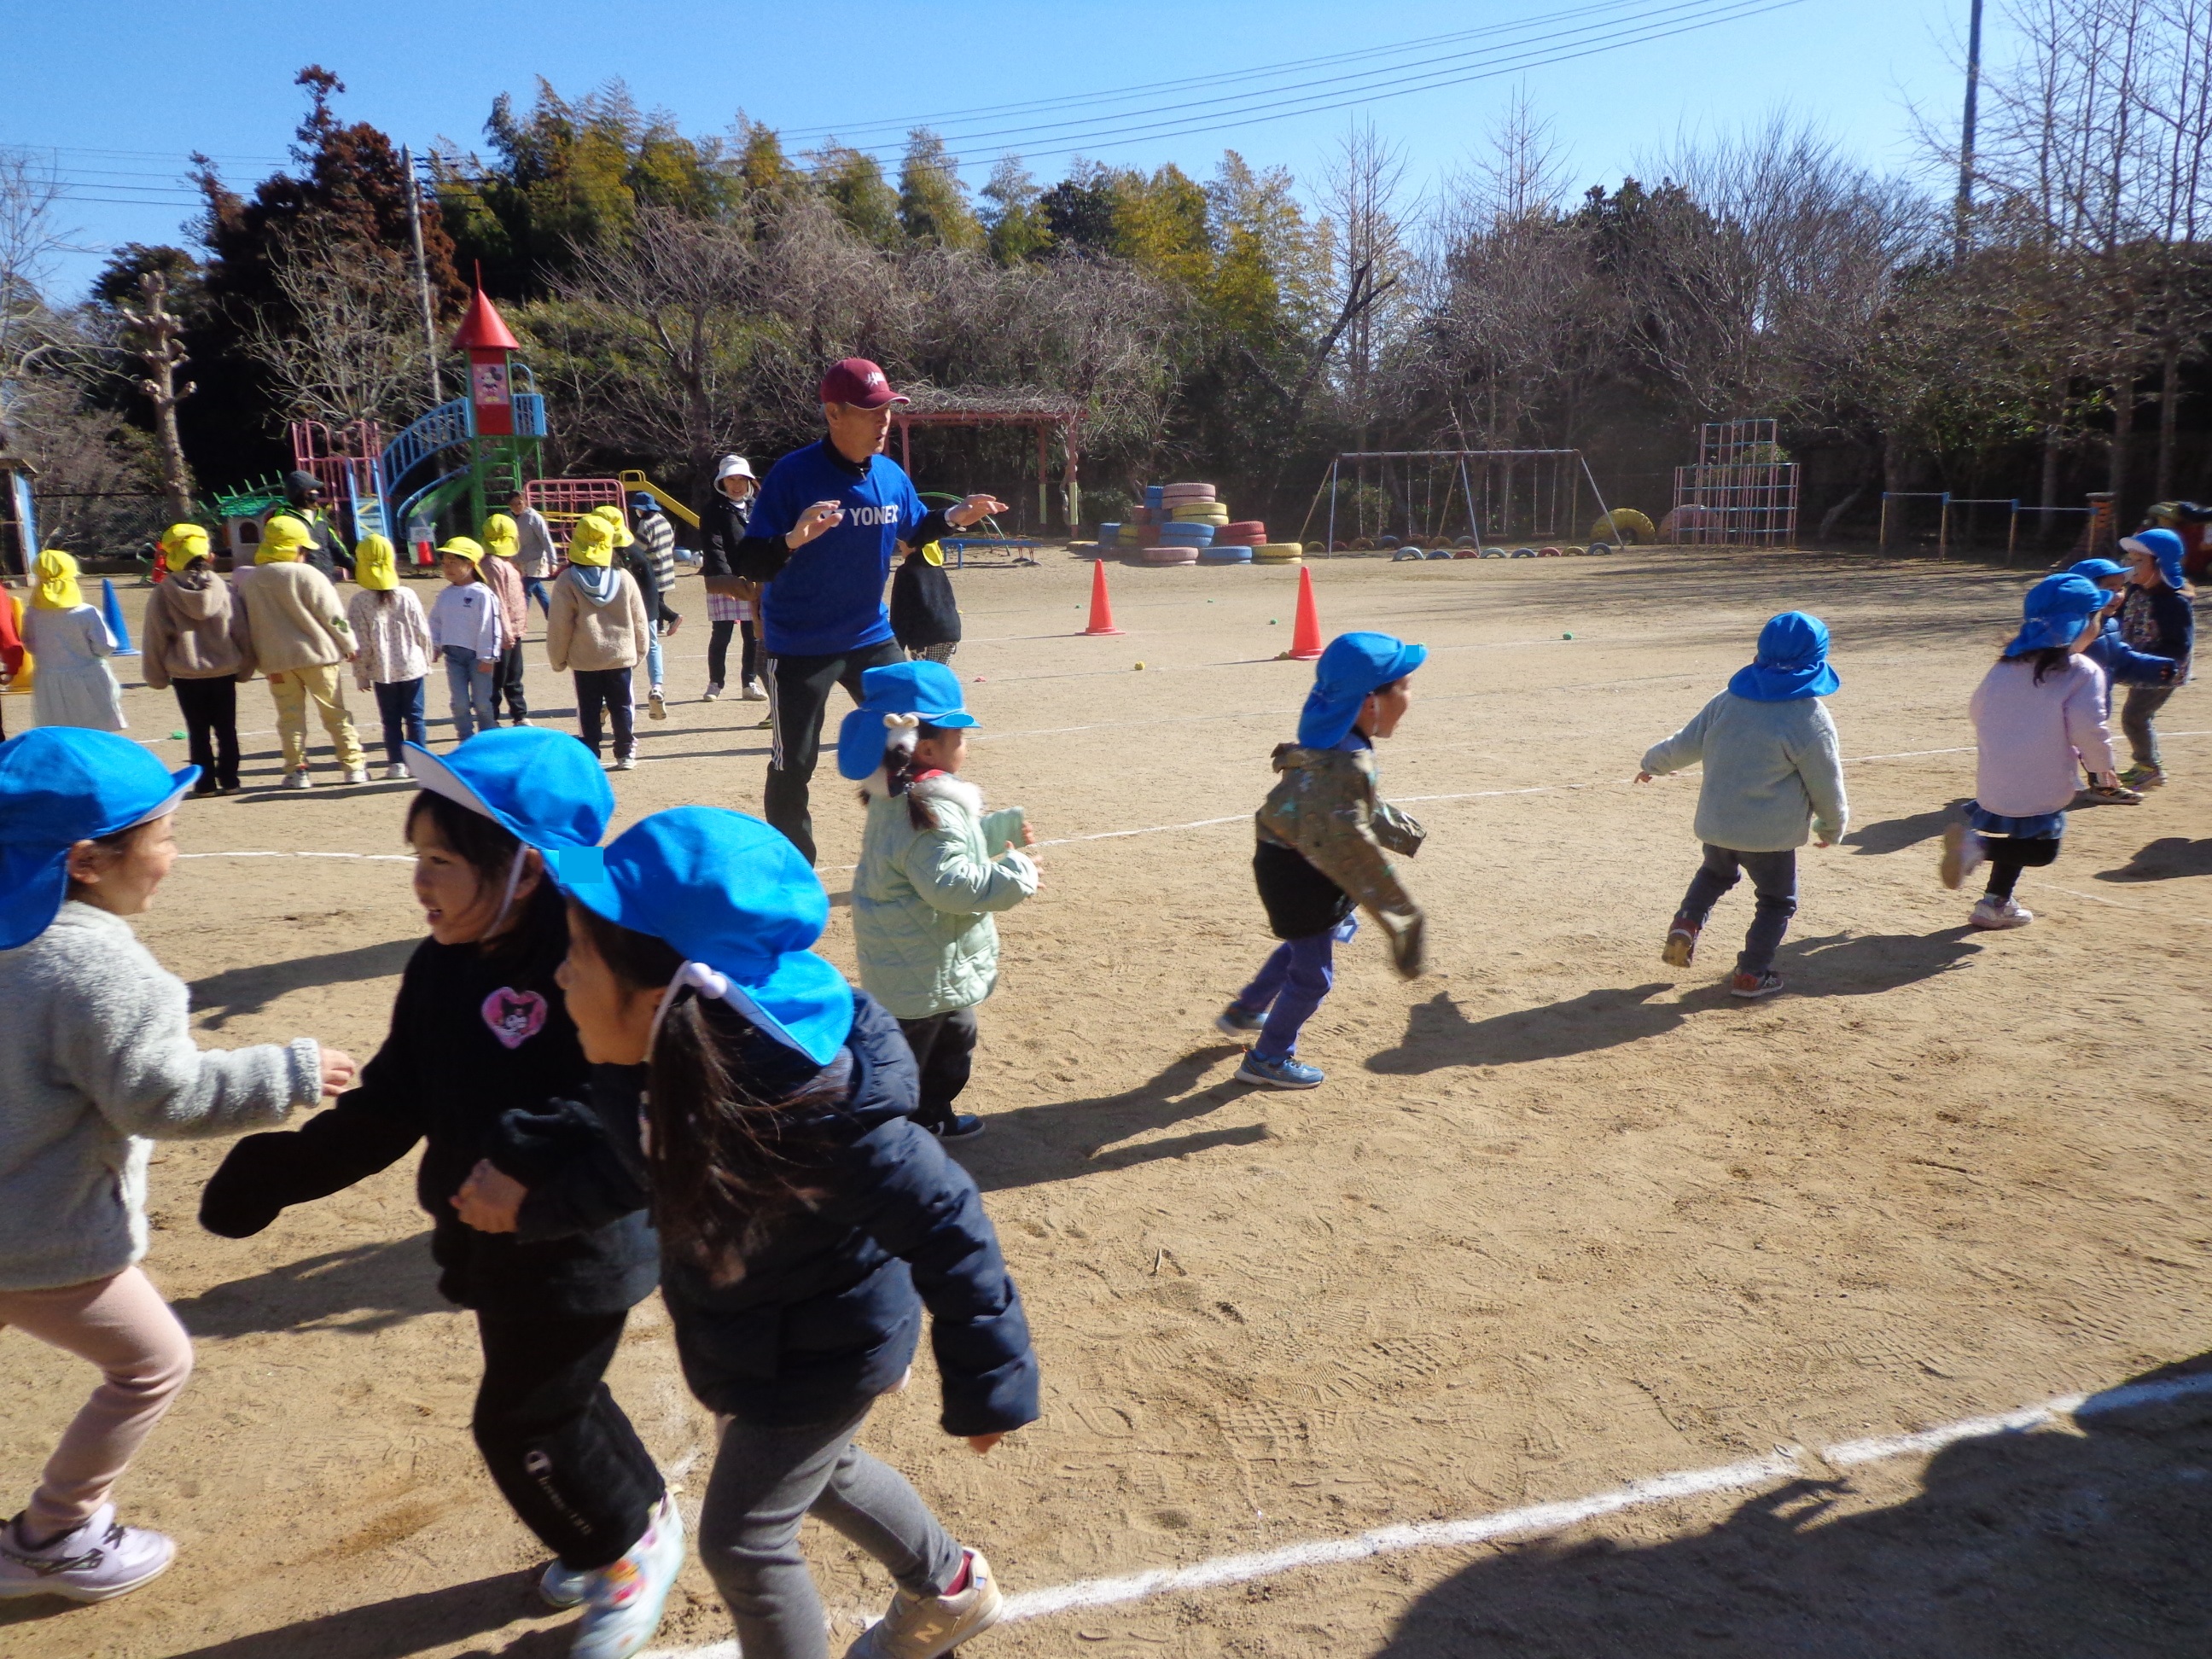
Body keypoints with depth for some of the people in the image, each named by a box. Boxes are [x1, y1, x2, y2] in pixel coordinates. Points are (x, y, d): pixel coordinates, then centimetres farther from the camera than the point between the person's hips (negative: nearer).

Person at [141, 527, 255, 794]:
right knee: (226, 728, 10)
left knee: (198, 731, 7)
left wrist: (157, 676, 8)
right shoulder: (224, 589, -4)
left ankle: (206, 782, 9)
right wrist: (244, 669, 12)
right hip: (224, 672, 1)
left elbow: (155, 639, -2)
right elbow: (242, 633, 1)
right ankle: (229, 779, 11)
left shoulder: (162, 594, -7)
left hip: (185, 675, -1)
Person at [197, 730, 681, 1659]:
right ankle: (627, 1527, 47)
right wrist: (275, 1174, 0)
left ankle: (636, 1544, 30)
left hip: (580, 1247, -8)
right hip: (494, 1244, 8)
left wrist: (526, 1157, -43)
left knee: (521, 1423, 4)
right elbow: (387, 1108, 3)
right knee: (549, 1399, 22)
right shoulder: (441, 970, -2)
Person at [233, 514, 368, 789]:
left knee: (290, 716, 9)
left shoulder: (249, 580, 3)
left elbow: (247, 621, 8)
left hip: (275, 659, 3)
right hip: (316, 653, -3)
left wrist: (257, 657, 16)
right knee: (335, 713, 6)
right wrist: (349, 645, 3)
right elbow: (332, 615, -9)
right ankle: (353, 765, 8)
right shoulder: (307, 575, -12)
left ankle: (297, 771, 7)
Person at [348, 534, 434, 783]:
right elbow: (423, 632, -1)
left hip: (382, 671, 0)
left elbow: (360, 643, -7)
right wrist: (427, 661, 13)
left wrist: (361, 675, 2)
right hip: (412, 666, 1)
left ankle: (397, 763, 6)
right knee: (414, 717, 8)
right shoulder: (407, 596, -6)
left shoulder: (359, 602, -9)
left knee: (391, 720, 8)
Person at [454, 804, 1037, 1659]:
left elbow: (942, 1227, -30)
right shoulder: (653, 1060, -20)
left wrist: (989, 1383, -20)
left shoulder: (814, 1109, -41)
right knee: (816, 1471, 30)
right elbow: (635, 1157, 1)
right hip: (755, 1338, 8)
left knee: (741, 1542, 10)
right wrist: (532, 1178, -15)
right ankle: (951, 1588, 56)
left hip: (822, 1356, -8)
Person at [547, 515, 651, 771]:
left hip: (584, 660, -2)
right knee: (621, 706, 10)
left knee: (589, 709, 8)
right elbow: (639, 621, 3)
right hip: (621, 656, 2)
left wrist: (557, 660, 3)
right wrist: (639, 652, 15)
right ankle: (626, 753, 10)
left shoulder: (567, 581, -10)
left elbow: (559, 626, -8)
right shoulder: (624, 578, -2)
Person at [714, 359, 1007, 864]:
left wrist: (954, 517, 0)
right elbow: (747, 566, -23)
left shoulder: (892, 476, -2)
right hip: (800, 646, -5)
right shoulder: (793, 474, -20)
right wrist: (793, 539, -42)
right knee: (793, 766, 1)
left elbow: (913, 531, 19)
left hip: (872, 638, 6)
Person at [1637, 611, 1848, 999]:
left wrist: (1653, 762, 26)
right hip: (1770, 833, -4)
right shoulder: (1812, 719, -15)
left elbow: (1687, 743, 7)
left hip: (1716, 823, 5)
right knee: (1777, 901, 15)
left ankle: (1687, 924, 11)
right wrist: (1833, 827, 10)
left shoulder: (1729, 700, -2)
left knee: (1716, 872, 31)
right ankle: (1751, 974, 14)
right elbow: (1826, 784, -8)